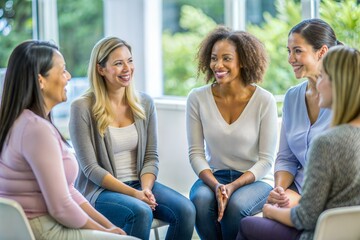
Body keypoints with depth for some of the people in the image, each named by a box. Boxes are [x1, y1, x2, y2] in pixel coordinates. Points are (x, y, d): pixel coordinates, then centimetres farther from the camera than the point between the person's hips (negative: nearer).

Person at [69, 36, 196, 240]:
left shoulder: (145, 103, 5)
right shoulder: (83, 108, -10)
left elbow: (151, 157, 5)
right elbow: (90, 168, -12)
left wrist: (146, 189, -15)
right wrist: (134, 193, -20)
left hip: (139, 183, 5)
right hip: (99, 190, -5)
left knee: (186, 210, -21)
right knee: (141, 212, -34)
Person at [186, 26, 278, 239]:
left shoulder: (264, 100, -10)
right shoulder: (198, 98, -4)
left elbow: (266, 160, -8)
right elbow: (196, 153, -3)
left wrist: (233, 186, -21)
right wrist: (216, 186, -19)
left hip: (255, 180, -2)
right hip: (213, 176, 2)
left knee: (236, 205, -33)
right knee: (200, 199, -31)